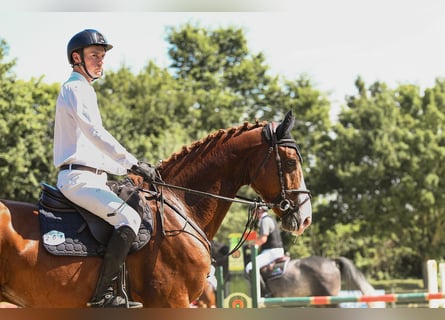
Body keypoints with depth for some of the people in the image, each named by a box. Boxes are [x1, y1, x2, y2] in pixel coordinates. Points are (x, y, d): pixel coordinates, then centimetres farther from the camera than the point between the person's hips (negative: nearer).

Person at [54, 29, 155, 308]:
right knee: (129, 218, -26)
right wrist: (133, 164, -21)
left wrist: (125, 168, 20)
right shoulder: (76, 89, -6)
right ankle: (103, 294, -29)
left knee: (131, 216, 16)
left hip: (89, 177, 11)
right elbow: (96, 133, -19)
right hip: (78, 178, -11)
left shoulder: (82, 91, 25)